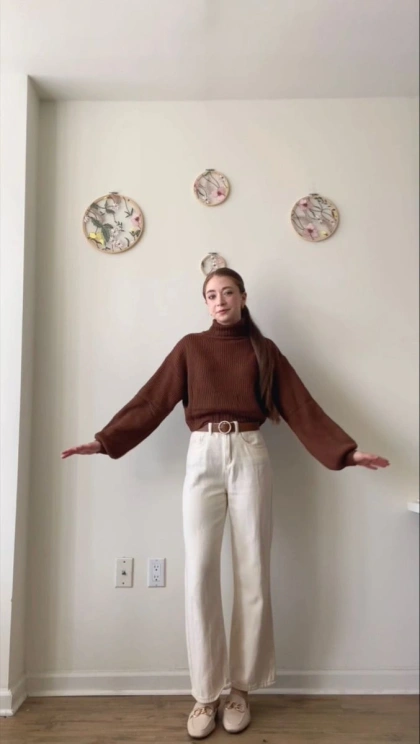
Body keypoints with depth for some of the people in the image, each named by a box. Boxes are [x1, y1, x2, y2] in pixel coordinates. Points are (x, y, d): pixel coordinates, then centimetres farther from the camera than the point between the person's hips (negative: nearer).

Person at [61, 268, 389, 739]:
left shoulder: (263, 350, 10)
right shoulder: (190, 347, 10)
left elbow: (301, 406, 6)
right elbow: (151, 401, 5)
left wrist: (345, 451, -2)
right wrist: (104, 440, -2)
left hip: (249, 458, 0)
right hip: (202, 458, 0)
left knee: (252, 574, 3)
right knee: (199, 575, -3)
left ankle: (240, 688, 21)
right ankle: (205, 694, 13)